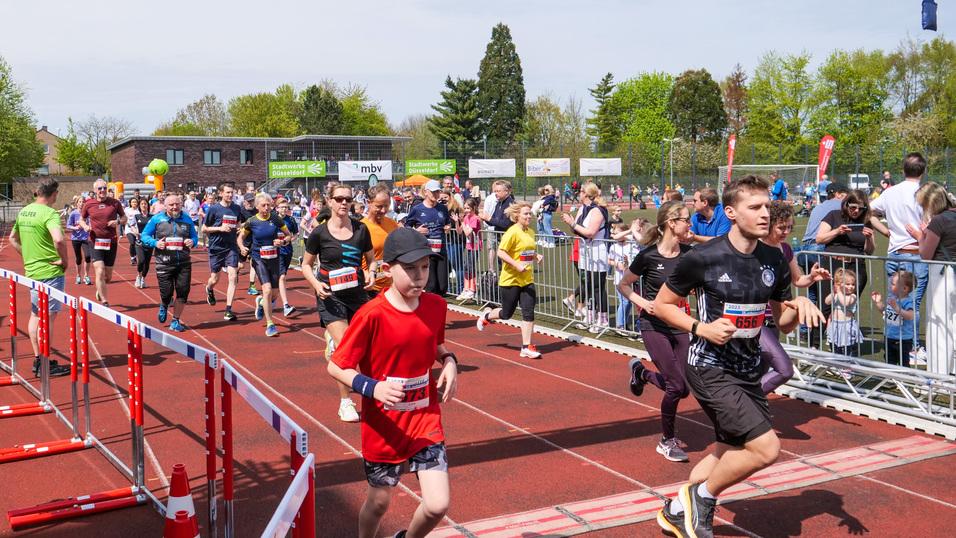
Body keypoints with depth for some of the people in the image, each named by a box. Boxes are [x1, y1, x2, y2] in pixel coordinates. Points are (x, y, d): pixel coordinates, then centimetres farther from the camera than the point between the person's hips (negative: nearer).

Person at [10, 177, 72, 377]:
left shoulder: (24, 212, 9)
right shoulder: (49, 213, -17)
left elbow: (13, 238, 22)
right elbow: (58, 239, -33)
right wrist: (65, 260, -18)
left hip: (31, 270, 8)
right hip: (51, 271, -8)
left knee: (35, 315, 16)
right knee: (48, 317, -3)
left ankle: (38, 359, 25)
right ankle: (45, 365, 1)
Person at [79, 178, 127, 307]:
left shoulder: (114, 203, 1)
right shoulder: (89, 204, 2)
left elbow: (124, 217, 11)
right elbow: (81, 219, 15)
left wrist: (118, 222, -11)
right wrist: (85, 226, -7)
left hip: (111, 242, 1)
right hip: (96, 242, -1)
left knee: (108, 276, 10)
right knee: (100, 272, -15)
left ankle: (100, 290, 42)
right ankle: (104, 301, -10)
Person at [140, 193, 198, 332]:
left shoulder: (187, 219, 6)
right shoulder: (156, 219, -1)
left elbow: (194, 236, 16)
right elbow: (144, 236, 5)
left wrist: (192, 241, -7)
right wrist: (155, 243, -14)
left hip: (184, 263, 2)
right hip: (164, 263, -2)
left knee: (183, 291, -1)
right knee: (166, 293, -1)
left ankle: (176, 321, 16)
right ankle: (164, 307, 37)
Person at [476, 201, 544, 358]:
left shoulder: (531, 232, 10)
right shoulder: (512, 232, -15)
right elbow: (500, 252, -19)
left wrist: (537, 256, 3)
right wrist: (517, 265, -26)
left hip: (527, 280, 6)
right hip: (510, 279, -6)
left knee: (529, 312, -3)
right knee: (507, 313, 7)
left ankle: (526, 347, 2)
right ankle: (487, 315, 39)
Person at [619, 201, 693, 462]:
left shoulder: (688, 252, 0)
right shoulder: (648, 255, -12)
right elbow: (623, 285, -1)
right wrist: (642, 302, -15)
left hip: (679, 326, 5)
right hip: (654, 326, -5)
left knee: (683, 388, 5)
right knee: (676, 385, -9)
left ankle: (641, 372, 36)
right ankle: (667, 441, 13)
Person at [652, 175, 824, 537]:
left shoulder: (774, 261, 1)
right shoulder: (703, 258, -16)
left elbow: (783, 324, 10)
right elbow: (661, 305, -5)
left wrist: (799, 305, -12)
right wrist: (701, 328, -19)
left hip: (748, 371, 7)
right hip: (709, 368, -7)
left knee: (731, 452, 17)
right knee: (766, 447, -16)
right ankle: (701, 495, 7)